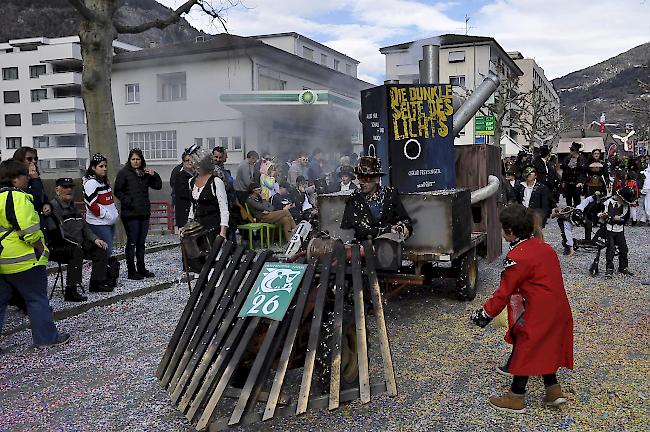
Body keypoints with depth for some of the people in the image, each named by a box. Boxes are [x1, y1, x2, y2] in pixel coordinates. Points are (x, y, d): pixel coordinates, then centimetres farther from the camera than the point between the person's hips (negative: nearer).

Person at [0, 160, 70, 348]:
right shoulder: (17, 198, -18)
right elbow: (29, 231, -23)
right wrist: (43, 249, -10)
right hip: (23, 261, -8)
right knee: (37, 299, 5)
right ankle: (46, 337, 15)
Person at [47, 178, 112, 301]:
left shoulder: (73, 206, 19)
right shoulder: (53, 207, -12)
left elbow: (85, 226, 21)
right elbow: (56, 233, -23)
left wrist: (95, 239, 5)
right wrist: (76, 243, -27)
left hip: (78, 244, 9)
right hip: (58, 247, -9)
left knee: (100, 250, -1)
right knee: (77, 252, -35)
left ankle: (96, 283, 7)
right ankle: (71, 291, -35)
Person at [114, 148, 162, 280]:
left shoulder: (145, 173, 12)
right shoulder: (124, 173, -3)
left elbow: (158, 186, 12)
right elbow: (118, 191, -6)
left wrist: (153, 175, -3)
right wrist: (128, 202, -16)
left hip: (144, 213, 6)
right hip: (130, 214, -5)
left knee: (141, 242, 12)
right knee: (132, 242, -2)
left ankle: (141, 269, 21)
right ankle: (131, 271, 4)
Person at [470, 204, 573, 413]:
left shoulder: (517, 257, -20)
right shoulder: (544, 246, 7)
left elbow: (503, 292, -16)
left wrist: (485, 313, -6)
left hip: (538, 314, -8)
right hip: (557, 311, 9)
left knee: (526, 351, 5)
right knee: (543, 349, 22)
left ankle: (516, 398, 18)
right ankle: (553, 391, 27)